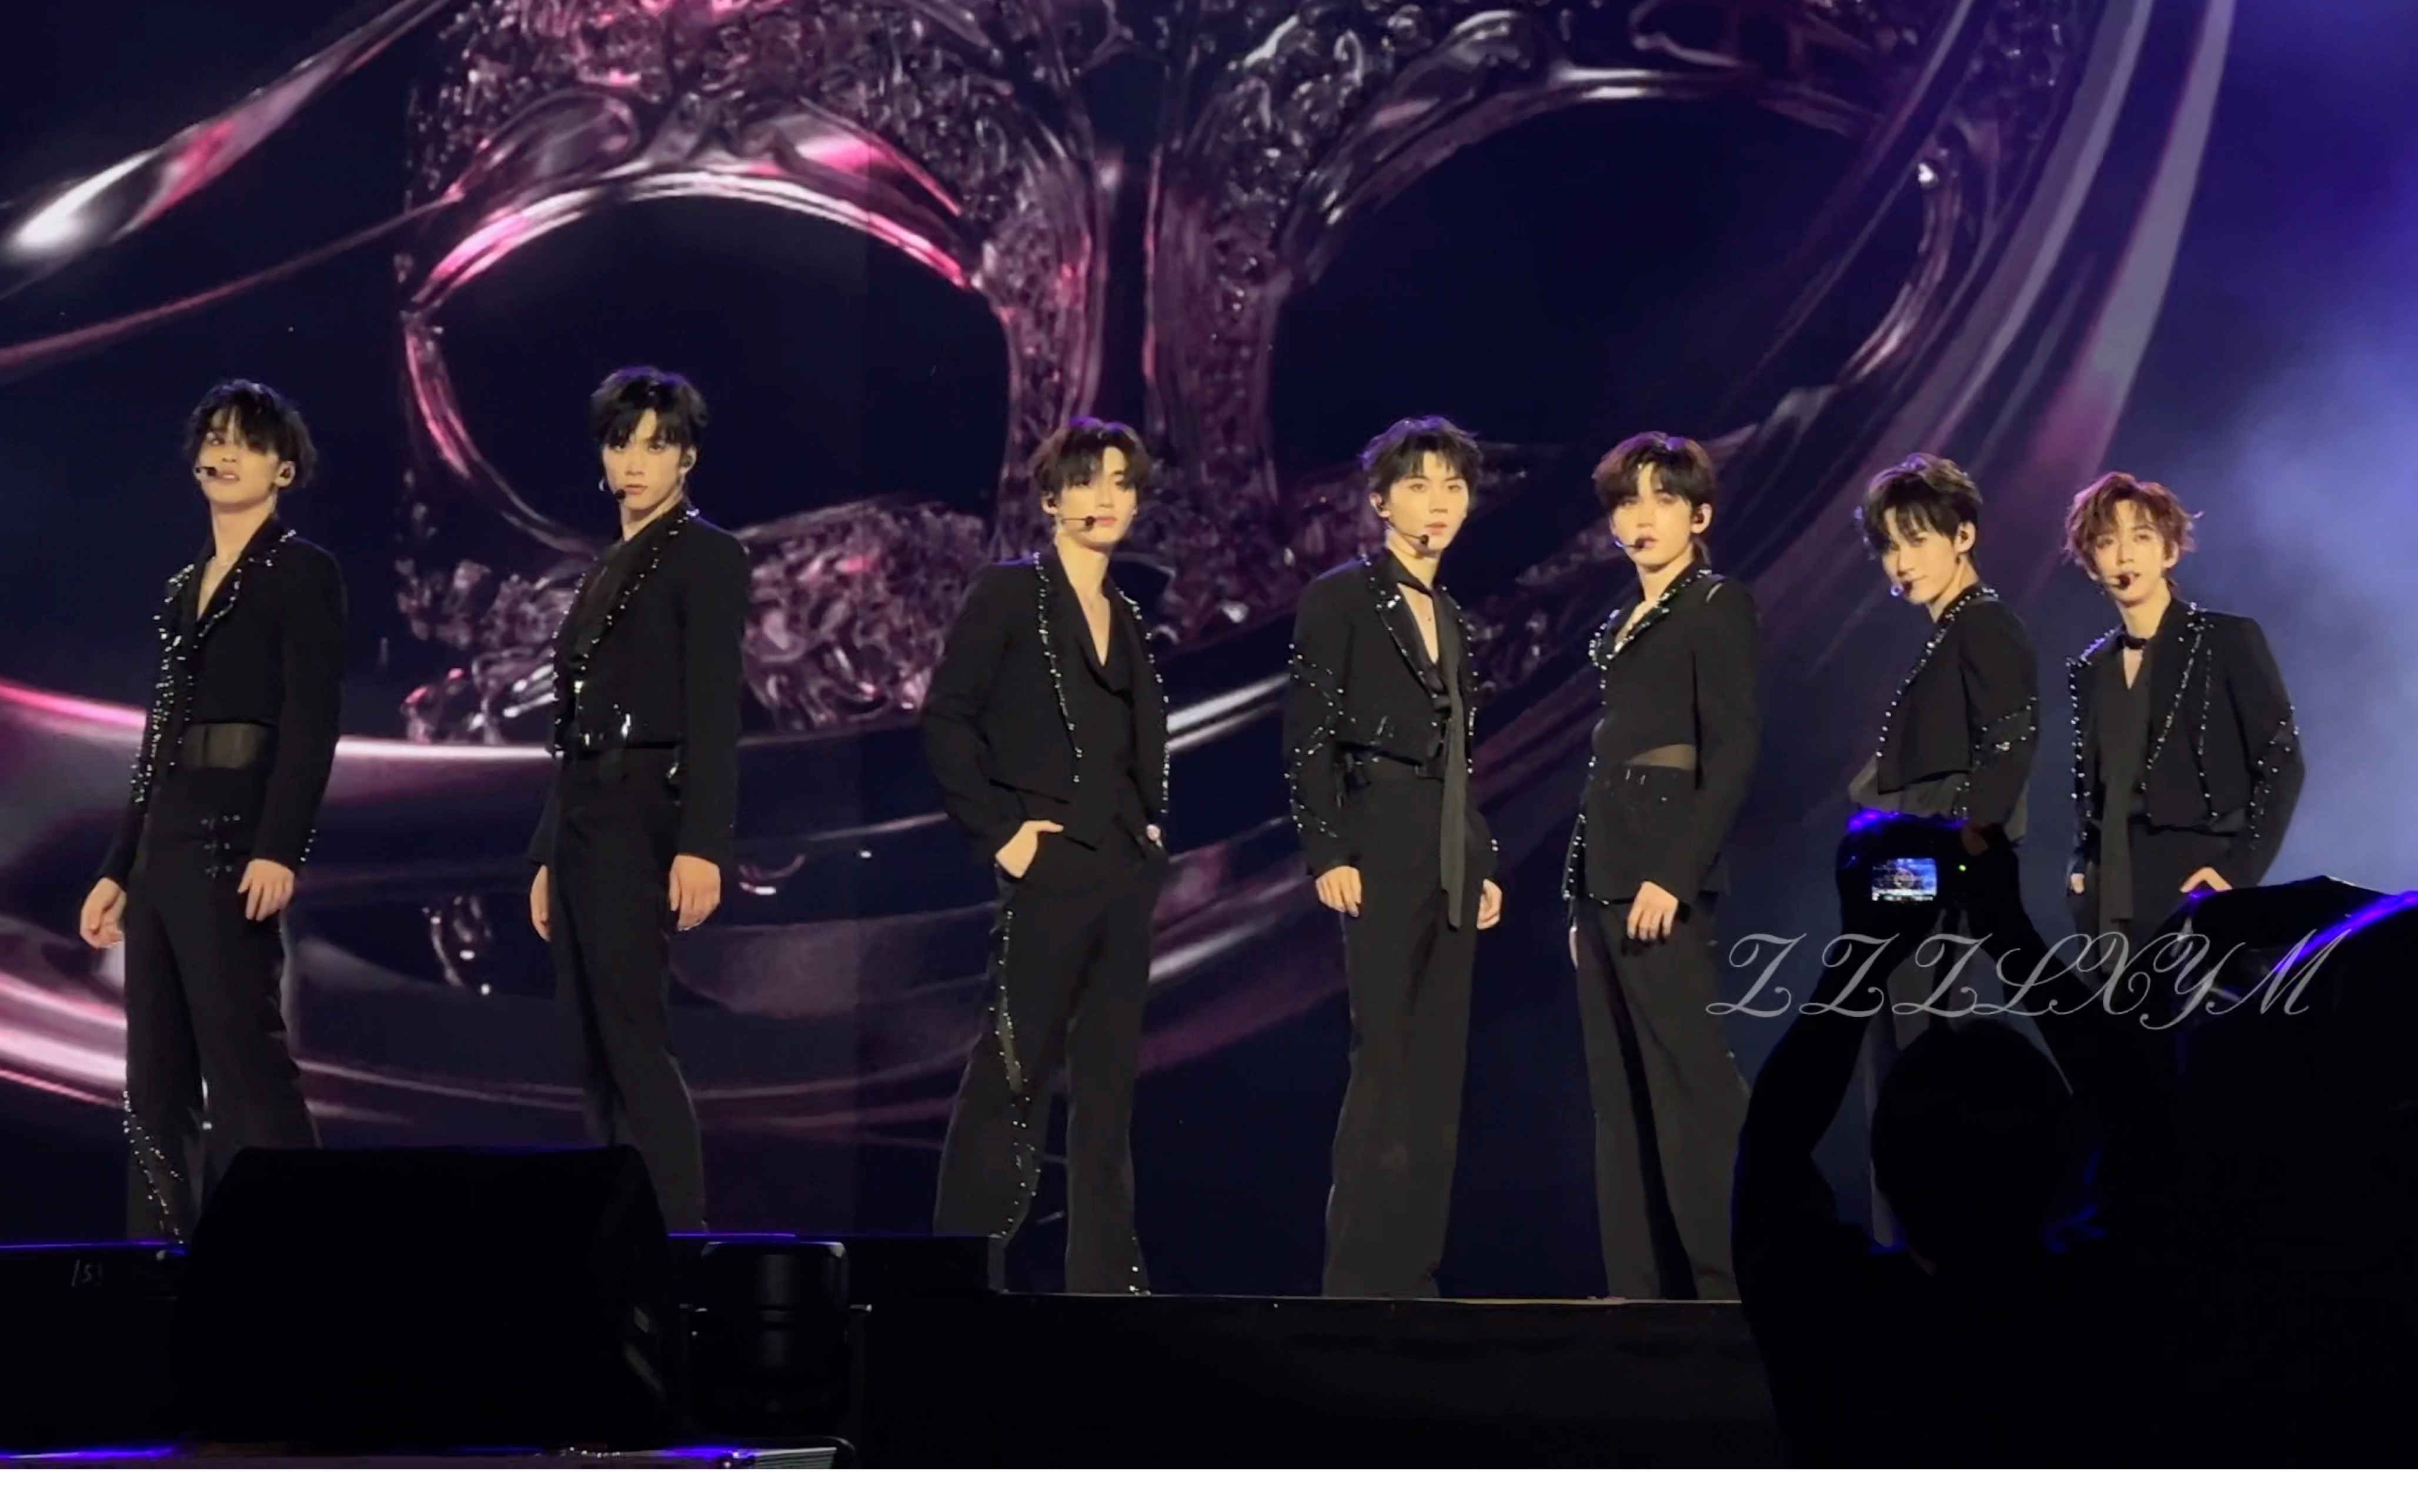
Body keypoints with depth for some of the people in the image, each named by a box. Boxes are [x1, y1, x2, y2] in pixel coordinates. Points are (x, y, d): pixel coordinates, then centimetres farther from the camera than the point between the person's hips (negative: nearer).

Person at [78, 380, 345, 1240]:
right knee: (156, 1072, 6)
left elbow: (313, 722, -12)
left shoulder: (302, 573, -2)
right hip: (165, 838, 8)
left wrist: (280, 848, -23)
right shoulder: (185, 586, 20)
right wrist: (119, 869, 17)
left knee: (241, 1052, -13)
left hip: (235, 833, -8)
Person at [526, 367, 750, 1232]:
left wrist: (702, 844, -23)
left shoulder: (705, 556, -4)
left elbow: (713, 710, -13)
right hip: (583, 820, 9)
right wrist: (549, 854, 18)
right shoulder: (606, 569, 21)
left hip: (643, 818, -9)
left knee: (635, 1042, -15)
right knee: (597, 1057, 7)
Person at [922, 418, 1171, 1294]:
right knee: (1013, 1071, -5)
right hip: (1049, 869, -6)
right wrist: (1000, 830, -13)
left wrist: (1153, 826, 8)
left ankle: (1106, 1275, 11)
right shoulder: (1009, 594, -3)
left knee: (1109, 1077, 7)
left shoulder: (1126, 617, 16)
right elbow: (946, 721, -8)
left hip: (1126, 874, 7)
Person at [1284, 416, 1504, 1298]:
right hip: (1381, 854, -7)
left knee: (1439, 1069, 4)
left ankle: (1413, 1272, 7)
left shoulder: (1449, 616, 18)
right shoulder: (1341, 597, -3)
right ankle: (1359, 1279, -7)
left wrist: (1484, 864, 15)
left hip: (1451, 863, 7)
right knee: (1385, 1066, -10)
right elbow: (1308, 737, -8)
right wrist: (1327, 853, -16)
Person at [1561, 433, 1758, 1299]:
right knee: (1620, 1095, 6)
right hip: (1602, 871, 9)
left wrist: (1674, 876, -20)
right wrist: (1582, 893, 14)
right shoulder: (1623, 627, 20)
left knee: (1690, 1081, -12)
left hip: (1661, 873, -9)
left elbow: (1733, 754, -12)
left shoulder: (1719, 607, -3)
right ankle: (1639, 1288, 8)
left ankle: (1731, 1285, -11)